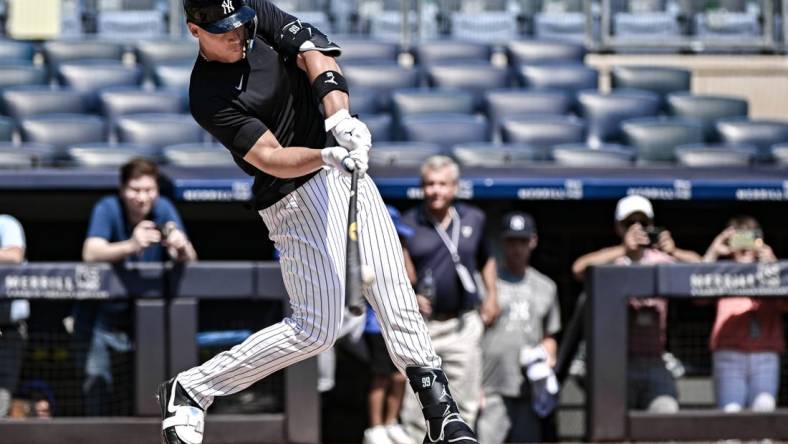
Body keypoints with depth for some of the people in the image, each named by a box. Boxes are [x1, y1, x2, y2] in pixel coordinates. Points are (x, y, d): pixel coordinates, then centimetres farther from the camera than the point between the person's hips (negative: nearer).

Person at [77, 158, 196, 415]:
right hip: (105, 313, -2)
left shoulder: (163, 209, -9)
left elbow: (188, 259, -17)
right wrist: (131, 246, -50)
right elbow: (91, 253, -32)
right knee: (96, 376, -10)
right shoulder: (107, 209, -17)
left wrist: (181, 247, -43)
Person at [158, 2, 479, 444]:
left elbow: (314, 52, -13)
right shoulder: (209, 97, -16)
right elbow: (271, 158, -22)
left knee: (396, 296, -2)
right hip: (297, 196, -6)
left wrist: (340, 118, -28)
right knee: (316, 329, -7)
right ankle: (190, 390, 3)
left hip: (347, 172, 6)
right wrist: (328, 157, -39)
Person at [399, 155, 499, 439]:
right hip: (421, 325, -3)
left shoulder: (474, 219, 8)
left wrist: (491, 296, 14)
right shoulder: (409, 224, -3)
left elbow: (486, 259, 24)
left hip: (464, 324, 3)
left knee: (464, 404, 6)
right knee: (416, 404, -5)